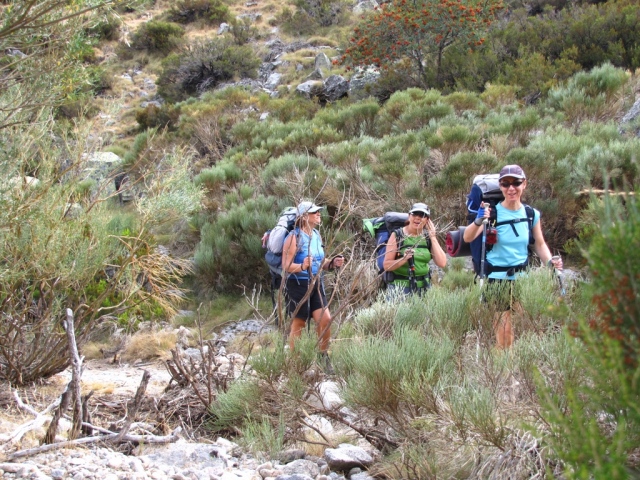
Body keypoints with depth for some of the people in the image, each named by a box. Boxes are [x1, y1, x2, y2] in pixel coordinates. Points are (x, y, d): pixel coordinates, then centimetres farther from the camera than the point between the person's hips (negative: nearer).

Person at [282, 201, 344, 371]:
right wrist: (302, 266, -34)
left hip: (316, 284, 7)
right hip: (298, 285, -7)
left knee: (325, 319, 0)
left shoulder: (316, 235, 10)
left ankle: (324, 356, 18)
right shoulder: (294, 237, -14)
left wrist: (333, 263, 0)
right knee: (298, 324, 3)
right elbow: (286, 266, -17)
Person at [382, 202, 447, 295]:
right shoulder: (397, 236, -3)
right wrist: (403, 259, -25)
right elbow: (386, 266, -7)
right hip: (400, 287, -3)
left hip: (423, 287, 3)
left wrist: (433, 237, -7)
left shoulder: (428, 236, 6)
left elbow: (442, 263, -5)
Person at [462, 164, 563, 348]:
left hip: (522, 278, 3)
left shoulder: (532, 214, 4)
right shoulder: (493, 213, -7)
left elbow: (539, 244, 13)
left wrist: (550, 261, -5)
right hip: (497, 279, -3)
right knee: (503, 331, -3)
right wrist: (478, 222, -35)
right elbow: (467, 238, -15)